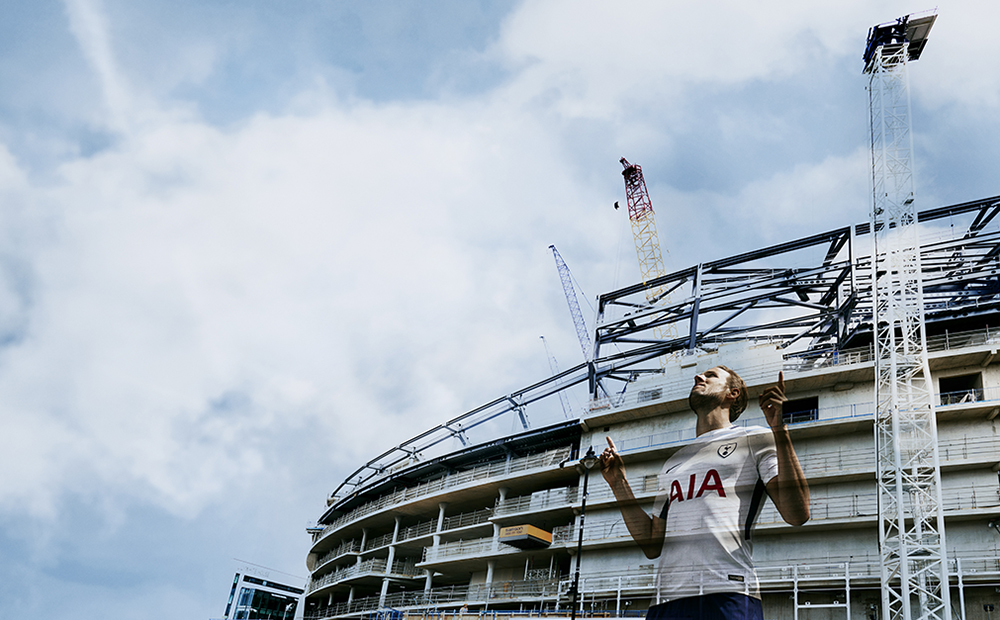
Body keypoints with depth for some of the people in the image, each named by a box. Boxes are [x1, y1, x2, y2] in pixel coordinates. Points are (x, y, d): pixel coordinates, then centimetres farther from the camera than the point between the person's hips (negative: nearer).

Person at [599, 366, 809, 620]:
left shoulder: (755, 439, 11)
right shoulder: (672, 464, 25)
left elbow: (796, 514, -3)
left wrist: (780, 431, -8)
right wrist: (619, 483, 18)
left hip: (728, 598, -5)